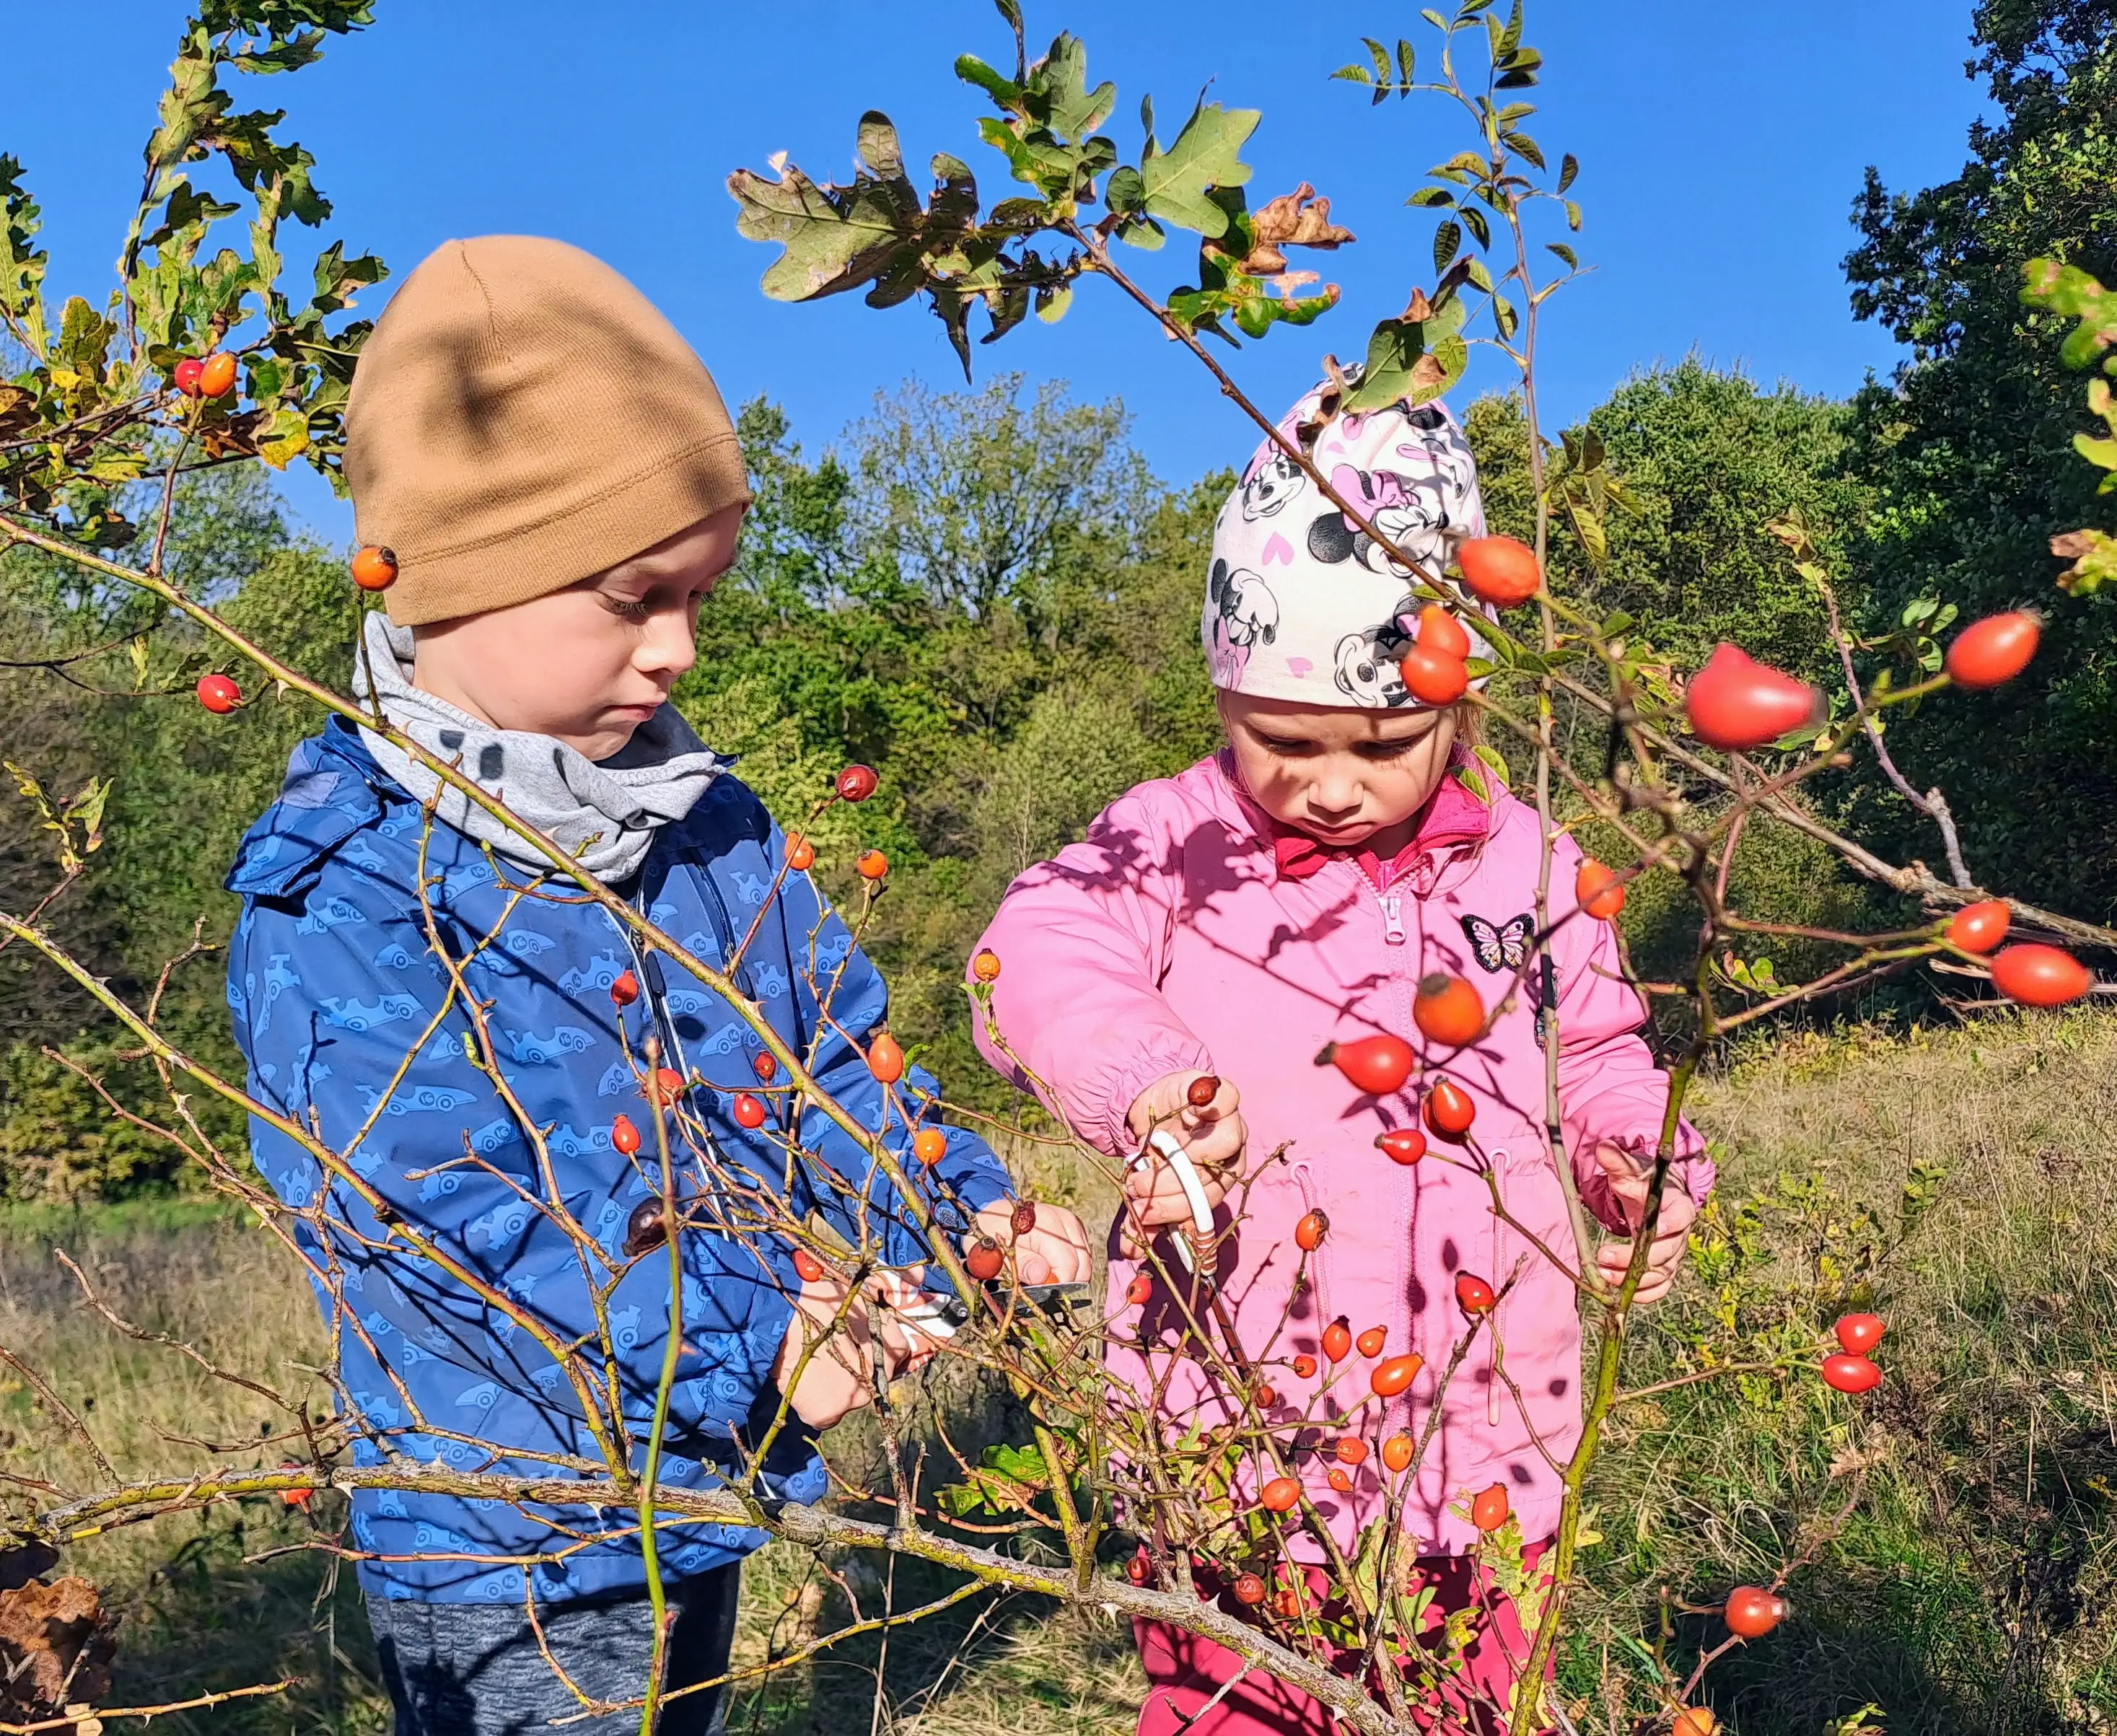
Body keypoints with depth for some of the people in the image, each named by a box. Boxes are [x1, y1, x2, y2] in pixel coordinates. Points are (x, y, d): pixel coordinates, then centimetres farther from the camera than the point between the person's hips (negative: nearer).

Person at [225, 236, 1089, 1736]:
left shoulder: (710, 824, 2)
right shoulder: (343, 892, -20)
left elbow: (828, 1060, 10)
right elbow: (433, 1211, -24)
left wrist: (961, 1211, -5)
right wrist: (747, 1339, -23)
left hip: (705, 1490, 7)